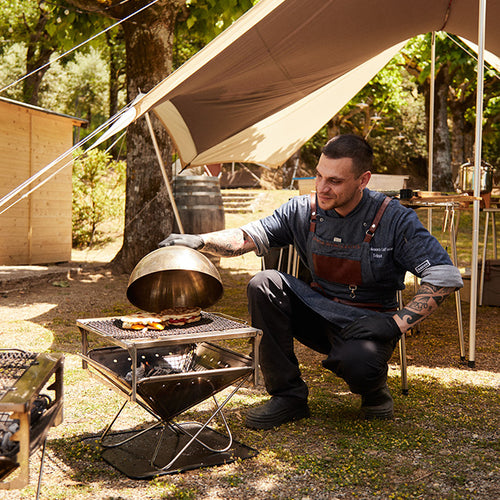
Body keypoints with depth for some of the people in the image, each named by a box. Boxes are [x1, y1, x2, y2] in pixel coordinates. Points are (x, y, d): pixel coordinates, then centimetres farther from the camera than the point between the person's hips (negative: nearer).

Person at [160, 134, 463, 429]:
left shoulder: (395, 219, -15)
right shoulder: (304, 210, -4)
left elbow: (446, 277, -17)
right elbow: (247, 237, -2)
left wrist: (398, 323, -23)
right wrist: (201, 241, -21)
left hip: (368, 323, -4)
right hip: (319, 312, 5)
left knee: (357, 363, -38)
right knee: (264, 285, -20)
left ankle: (375, 389, 5)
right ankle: (288, 395, -8)